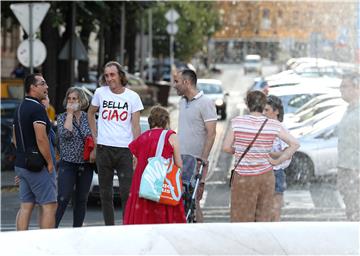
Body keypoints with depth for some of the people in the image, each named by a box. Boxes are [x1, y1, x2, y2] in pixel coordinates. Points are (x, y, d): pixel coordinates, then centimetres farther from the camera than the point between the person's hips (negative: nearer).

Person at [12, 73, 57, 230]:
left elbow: (15, 139, 21)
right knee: (49, 206, -5)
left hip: (21, 164, 9)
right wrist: (50, 163, -15)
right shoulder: (37, 108, -15)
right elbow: (41, 138, -22)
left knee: (26, 206, 9)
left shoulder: (20, 109, 15)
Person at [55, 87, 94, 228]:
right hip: (68, 164, -3)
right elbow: (65, 134, -17)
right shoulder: (62, 117, 1)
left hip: (86, 165, 3)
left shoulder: (88, 118, 8)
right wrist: (70, 113, -12)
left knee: (81, 200, 6)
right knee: (63, 199, -11)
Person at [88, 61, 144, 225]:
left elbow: (136, 126, 1)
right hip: (104, 149, 2)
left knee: (127, 192, -7)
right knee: (105, 193, 7)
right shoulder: (100, 93, 5)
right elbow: (90, 113, 22)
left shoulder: (132, 97, 2)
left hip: (125, 150, -2)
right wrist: (95, 135, 12)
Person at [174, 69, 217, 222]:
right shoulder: (182, 103, 16)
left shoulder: (205, 103, -9)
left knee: (193, 202, -8)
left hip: (196, 161, -7)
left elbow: (211, 133, -13)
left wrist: (203, 158, -18)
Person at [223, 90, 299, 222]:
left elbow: (227, 147, -4)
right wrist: (277, 161, 0)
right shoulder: (273, 125, -5)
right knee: (263, 218, 12)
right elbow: (294, 144, -5)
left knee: (241, 218, 6)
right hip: (266, 176, 2)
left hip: (244, 178, -2)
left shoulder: (237, 122, -9)